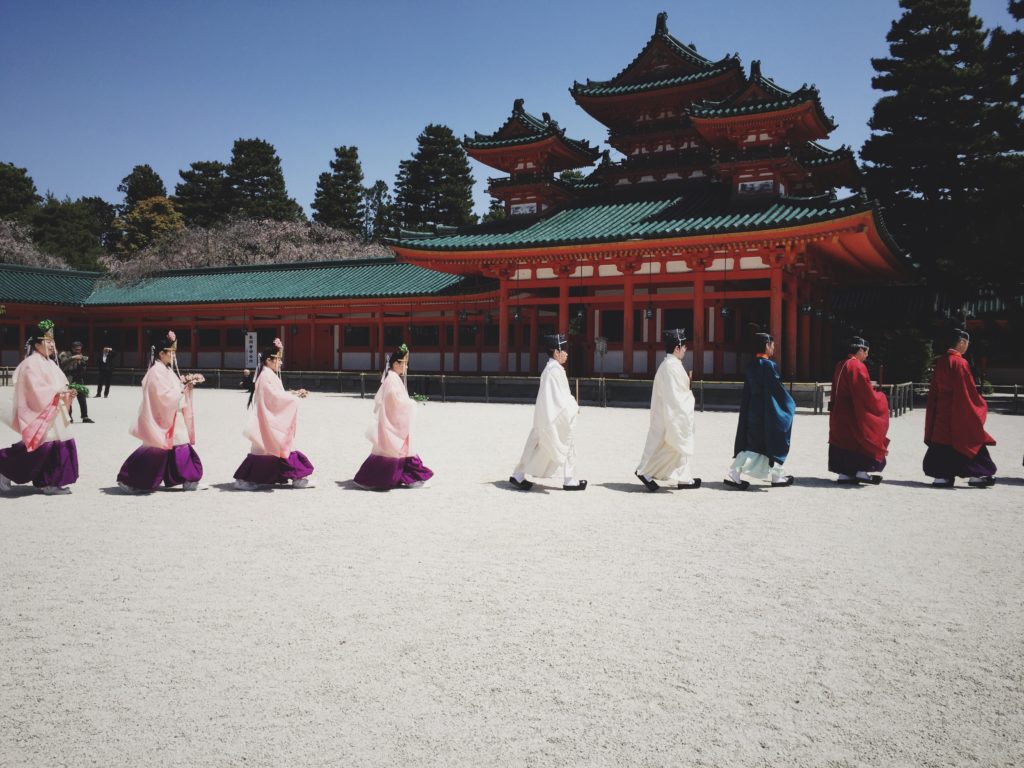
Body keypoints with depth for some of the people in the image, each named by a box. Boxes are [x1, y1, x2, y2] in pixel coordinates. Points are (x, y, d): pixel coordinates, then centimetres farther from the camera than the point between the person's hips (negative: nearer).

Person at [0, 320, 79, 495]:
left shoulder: (49, 363, 15)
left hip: (52, 413, 9)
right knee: (41, 446, -11)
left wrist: (67, 394, 0)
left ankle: (50, 483, 8)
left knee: (60, 445, 3)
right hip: (37, 413, -9)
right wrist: (57, 391, -18)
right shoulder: (32, 363, -12)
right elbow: (36, 390, -20)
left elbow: (58, 386, 17)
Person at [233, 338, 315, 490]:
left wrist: (293, 393, 5)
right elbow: (275, 396, -21)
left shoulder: (269, 375, 16)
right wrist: (294, 396, -13)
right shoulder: (267, 375, -15)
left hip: (272, 420, 10)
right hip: (268, 421, -10)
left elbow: (277, 395, 16)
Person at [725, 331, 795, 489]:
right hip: (768, 412, -7)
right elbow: (778, 389, -14)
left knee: (750, 444, 9)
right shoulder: (769, 365, -15)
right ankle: (777, 476, 20)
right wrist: (791, 405, -1)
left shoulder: (751, 365, 7)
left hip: (752, 410, 7)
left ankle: (734, 475, 2)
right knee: (774, 444, 8)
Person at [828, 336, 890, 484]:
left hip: (839, 414, 8)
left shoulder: (840, 365, 10)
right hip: (853, 414, -8)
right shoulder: (857, 366, -16)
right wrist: (880, 398, 1)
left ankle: (843, 473, 10)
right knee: (864, 439, 3)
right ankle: (862, 471, 0)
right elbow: (867, 393, -17)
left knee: (843, 440, 10)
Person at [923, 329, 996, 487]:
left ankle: (941, 475, 9)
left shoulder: (940, 362, 6)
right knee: (969, 438, 5)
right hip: (959, 410, -7)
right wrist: (981, 404, -2)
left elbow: (934, 388, 11)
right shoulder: (960, 363, -16)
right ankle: (976, 474, 11)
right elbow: (968, 389, -15)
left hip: (941, 409, 7)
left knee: (941, 439, 9)